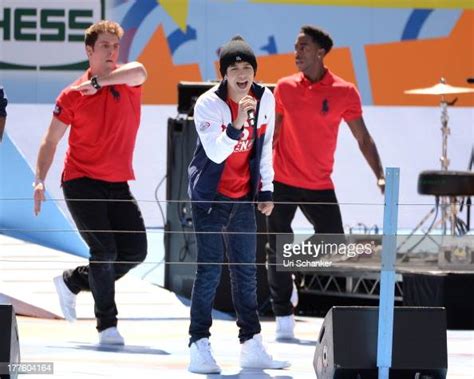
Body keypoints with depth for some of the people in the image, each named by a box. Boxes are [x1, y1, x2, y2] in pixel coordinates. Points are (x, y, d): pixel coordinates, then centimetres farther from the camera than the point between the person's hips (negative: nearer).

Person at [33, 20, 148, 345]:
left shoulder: (127, 80, 1)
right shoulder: (73, 94, -2)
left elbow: (139, 72, -25)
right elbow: (51, 140, 3)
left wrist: (98, 81, -28)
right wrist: (40, 180, -6)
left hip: (118, 184, 4)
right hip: (82, 182, -4)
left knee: (136, 251, 1)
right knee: (104, 250, -14)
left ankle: (72, 282, 22)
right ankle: (107, 325, -3)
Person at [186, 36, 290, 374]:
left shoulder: (265, 99, -2)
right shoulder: (209, 104, -17)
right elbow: (215, 153, -28)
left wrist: (266, 190, 10)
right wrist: (236, 125, -42)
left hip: (244, 197, 5)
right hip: (210, 197, -5)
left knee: (247, 273, 10)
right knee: (210, 271, -7)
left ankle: (252, 346, 16)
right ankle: (199, 347, -2)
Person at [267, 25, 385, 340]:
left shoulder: (344, 92, -3)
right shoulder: (285, 88, 2)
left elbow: (363, 139, 1)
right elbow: (271, 134, 10)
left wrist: (380, 175, -8)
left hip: (319, 185, -1)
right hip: (282, 183, 1)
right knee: (278, 251, 1)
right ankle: (284, 319, 11)